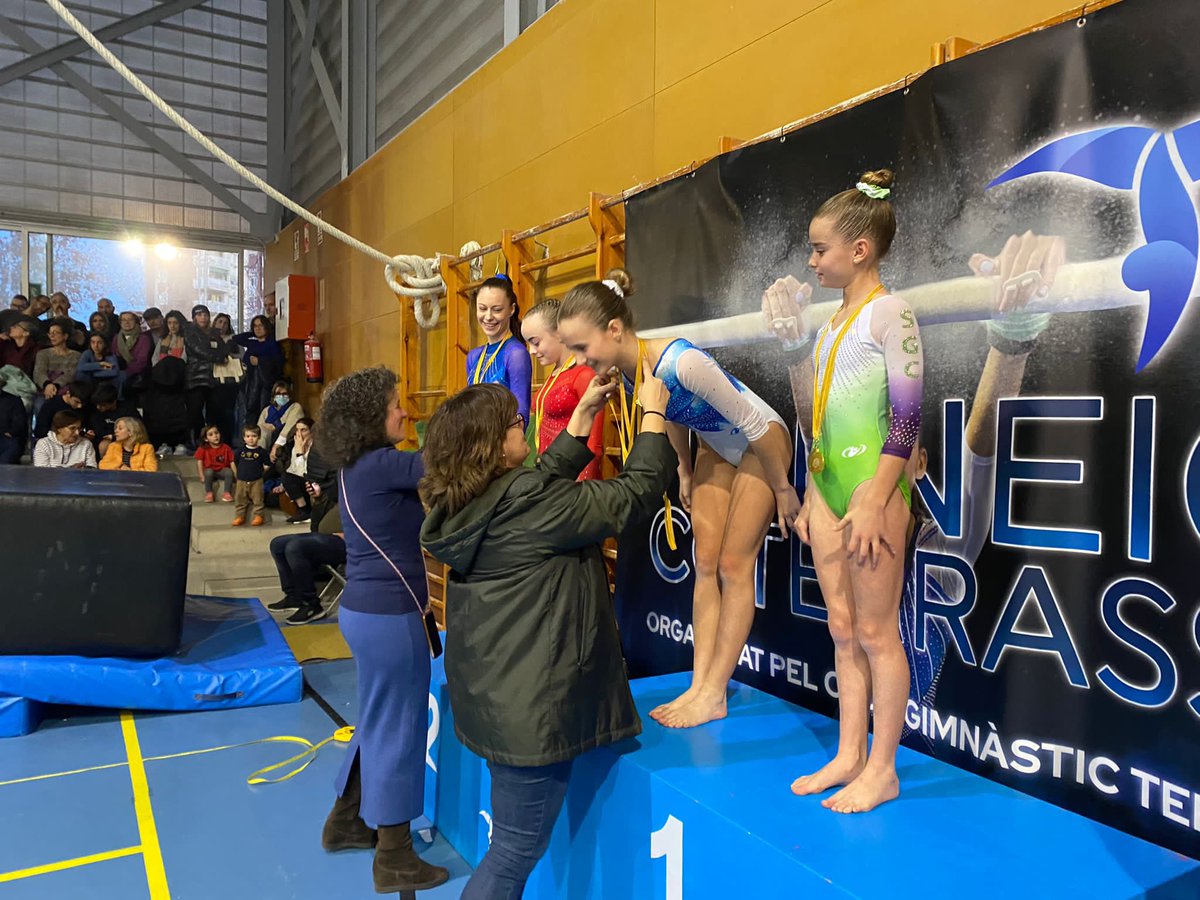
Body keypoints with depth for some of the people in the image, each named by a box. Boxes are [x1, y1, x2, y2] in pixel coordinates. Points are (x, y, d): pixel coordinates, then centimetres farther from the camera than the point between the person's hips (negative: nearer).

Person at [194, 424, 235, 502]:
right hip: (210, 470, 0)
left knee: (229, 471, -31)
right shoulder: (202, 449, -5)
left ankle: (227, 493, -17)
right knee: (209, 471, -34)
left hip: (222, 470, 0)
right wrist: (201, 476, -15)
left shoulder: (226, 448, -5)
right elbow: (199, 462, -6)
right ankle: (209, 493, -18)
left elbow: (232, 462, -7)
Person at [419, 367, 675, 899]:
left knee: (513, 838, 26)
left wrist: (587, 410, 15)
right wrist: (654, 412, -6)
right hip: (530, 703, -9)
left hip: (489, 691, 9)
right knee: (518, 847, 7)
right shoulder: (525, 505, -23)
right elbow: (634, 495, -18)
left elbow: (551, 477, 15)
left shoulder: (464, 505, 3)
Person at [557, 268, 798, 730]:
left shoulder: (681, 362, -38)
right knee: (706, 564, 4)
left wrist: (783, 489, -17)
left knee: (734, 566, -5)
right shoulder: (624, 371, -15)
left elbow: (756, 425, -27)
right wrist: (685, 470, 15)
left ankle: (714, 695, 3)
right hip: (715, 449, 7)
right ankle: (699, 686, 9)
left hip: (760, 445, -7)